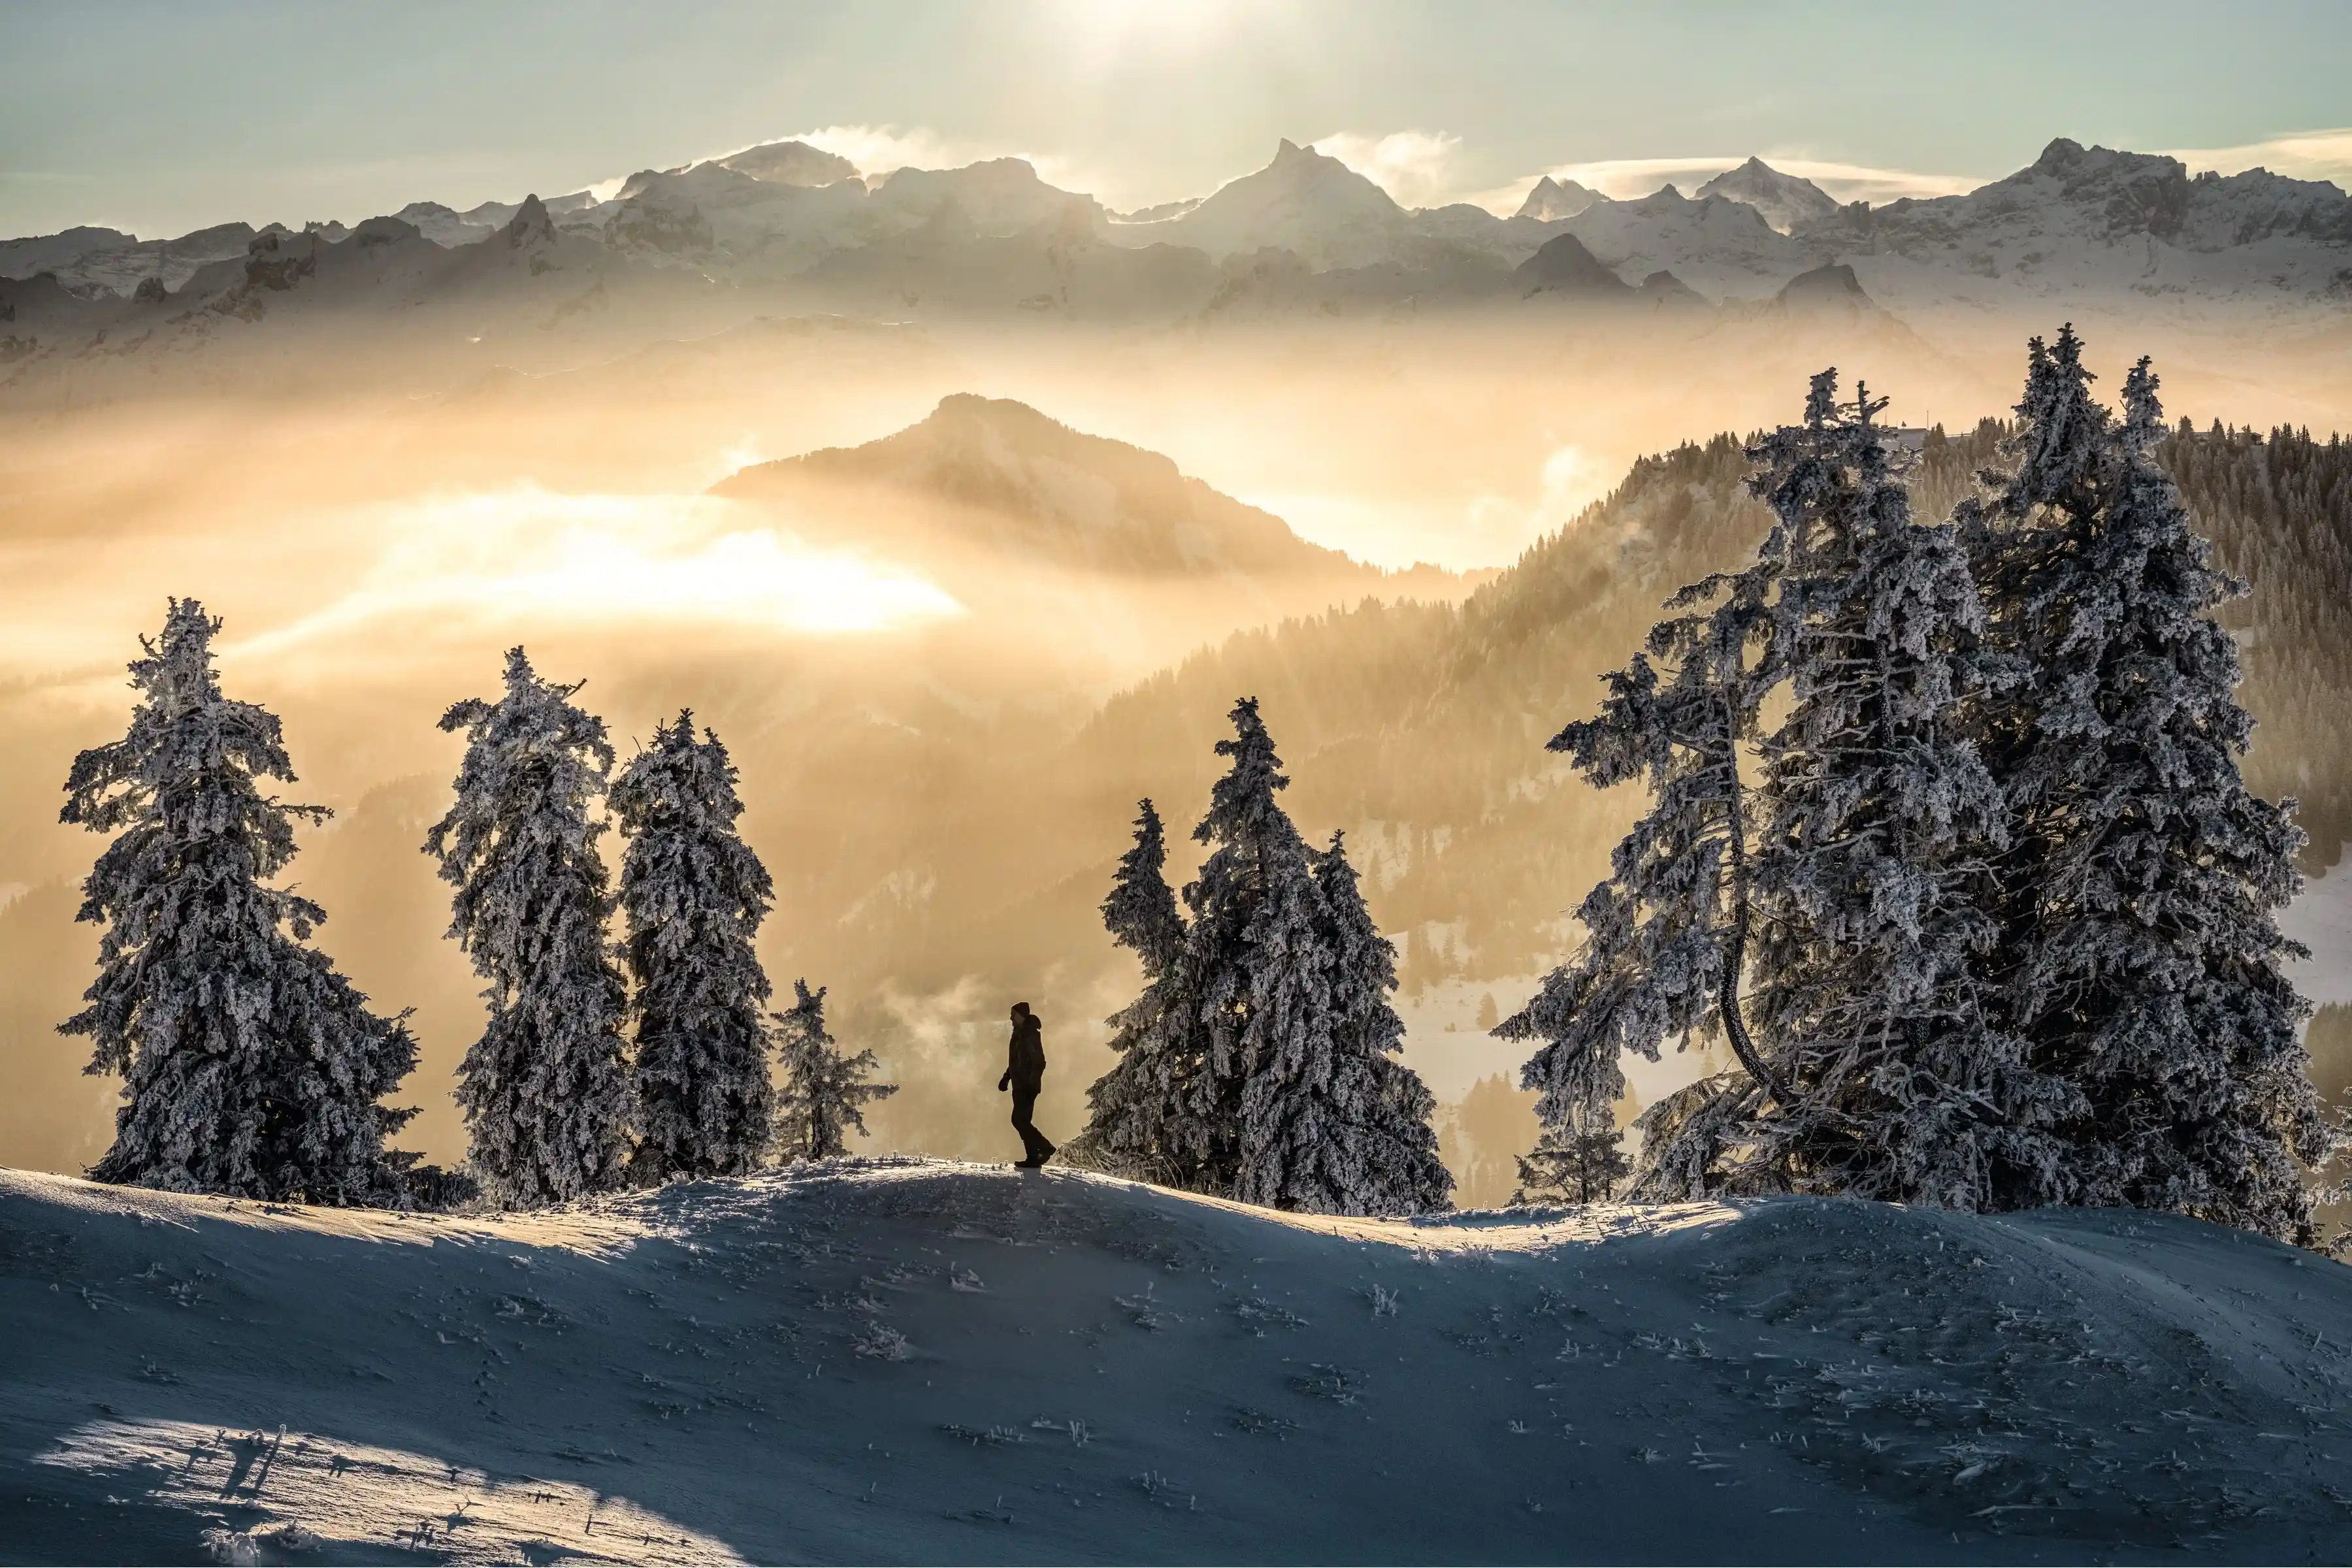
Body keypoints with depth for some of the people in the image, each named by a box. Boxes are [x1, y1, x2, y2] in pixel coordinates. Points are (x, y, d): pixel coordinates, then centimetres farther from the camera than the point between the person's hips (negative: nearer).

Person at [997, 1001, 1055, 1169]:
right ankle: (1033, 1157, 8)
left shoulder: (1031, 1035, -14)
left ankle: (1045, 1148, -7)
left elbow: (1039, 1062, -19)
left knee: (1019, 1120, -13)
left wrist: (1032, 1083, -24)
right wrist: (1006, 1078, 24)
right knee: (1021, 1121, 7)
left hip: (1027, 1087, -10)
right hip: (1020, 1086, 10)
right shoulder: (1019, 1034, 16)